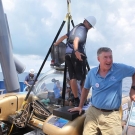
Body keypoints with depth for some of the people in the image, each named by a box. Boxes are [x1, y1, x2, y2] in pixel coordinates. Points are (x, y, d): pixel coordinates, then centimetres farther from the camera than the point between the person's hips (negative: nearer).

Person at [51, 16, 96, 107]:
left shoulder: (76, 28, 23)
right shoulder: (82, 29, -2)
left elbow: (64, 36, 28)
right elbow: (76, 40, -20)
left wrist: (55, 44, 38)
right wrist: (76, 51, -36)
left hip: (68, 54, 8)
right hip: (76, 54, -7)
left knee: (73, 77, 3)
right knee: (82, 77, 3)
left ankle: (76, 100, 4)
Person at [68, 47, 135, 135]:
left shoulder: (120, 68, -8)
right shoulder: (92, 72, 0)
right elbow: (86, 89, 13)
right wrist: (80, 106, 17)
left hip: (111, 115, -2)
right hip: (93, 112, 2)